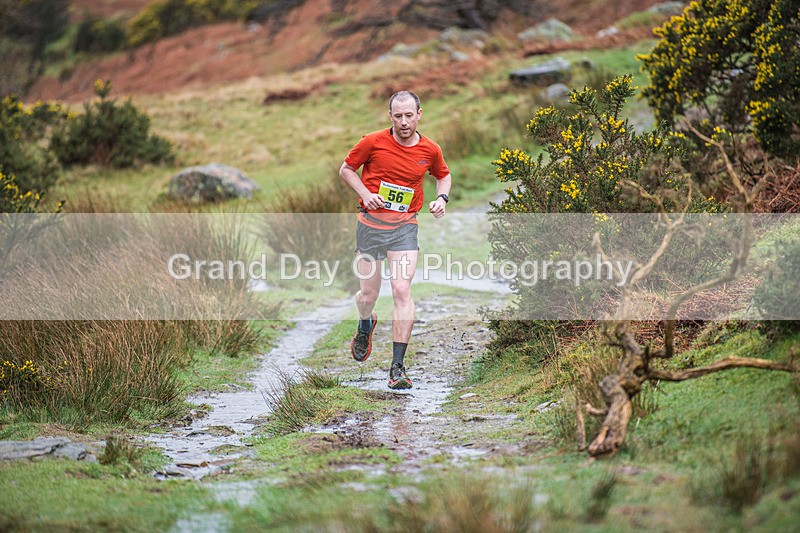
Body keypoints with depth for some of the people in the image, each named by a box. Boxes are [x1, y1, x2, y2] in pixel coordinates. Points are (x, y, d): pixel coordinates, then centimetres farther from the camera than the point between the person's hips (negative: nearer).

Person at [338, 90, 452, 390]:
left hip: (405, 228, 0)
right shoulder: (373, 142, -7)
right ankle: (365, 326, 47)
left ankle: (398, 367, -13)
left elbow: (443, 175, 21)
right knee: (368, 294, 8)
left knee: (402, 291, -16)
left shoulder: (430, 150, 0)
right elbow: (346, 169, 6)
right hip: (371, 224, 0)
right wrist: (365, 193, -9)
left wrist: (441, 199, 1)